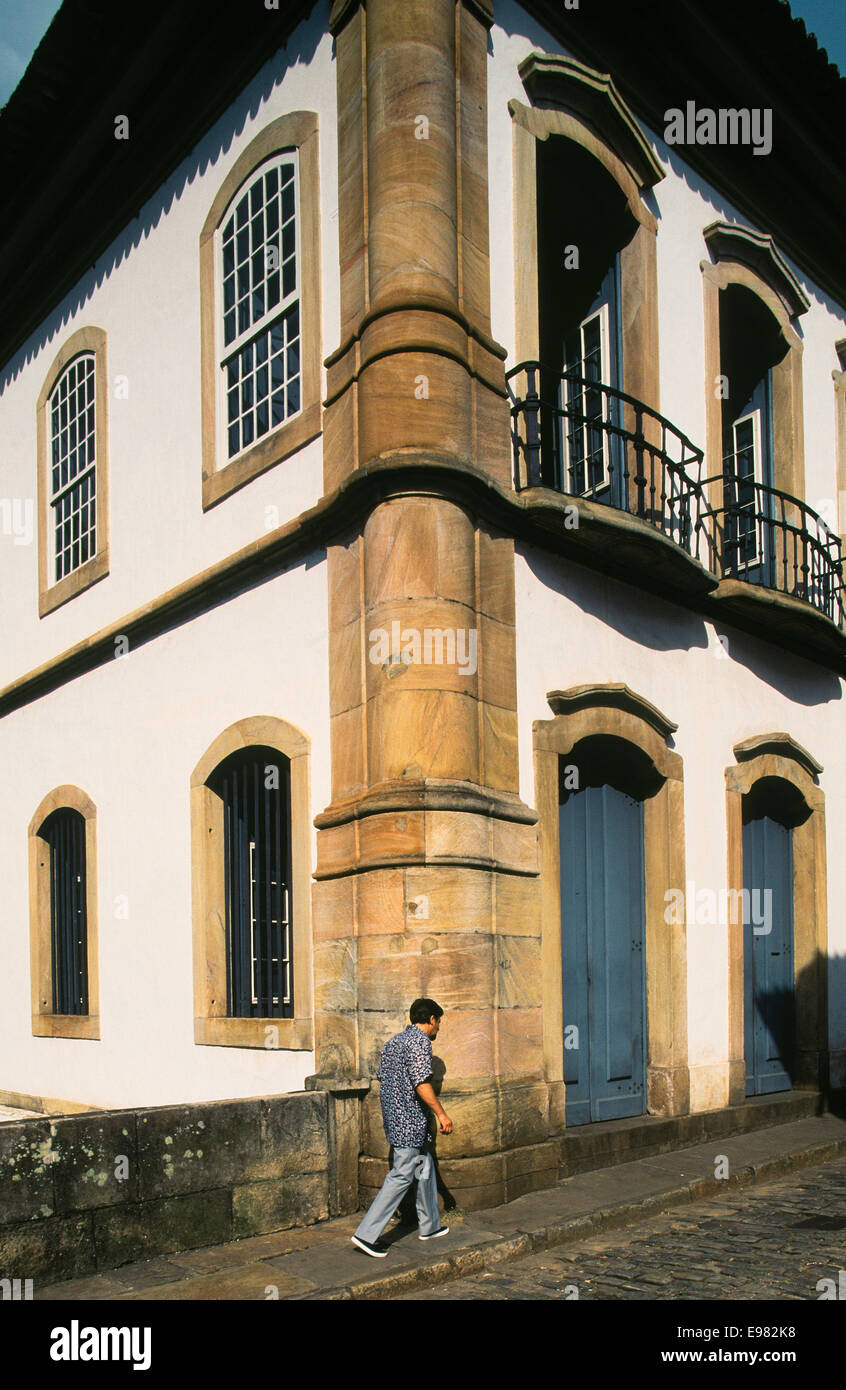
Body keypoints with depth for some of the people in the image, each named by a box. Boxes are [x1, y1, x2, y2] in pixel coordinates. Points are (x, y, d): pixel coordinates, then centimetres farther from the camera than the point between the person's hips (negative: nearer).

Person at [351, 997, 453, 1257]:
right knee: (401, 1176, -5)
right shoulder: (420, 1041, -14)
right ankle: (367, 1234, -5)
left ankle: (429, 1226, 30)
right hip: (410, 1121, -10)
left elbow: (382, 1077, 18)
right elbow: (421, 1082, -22)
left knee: (425, 1167, 20)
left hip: (393, 1116, 10)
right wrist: (441, 1113, -18)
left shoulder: (393, 1041, 15)